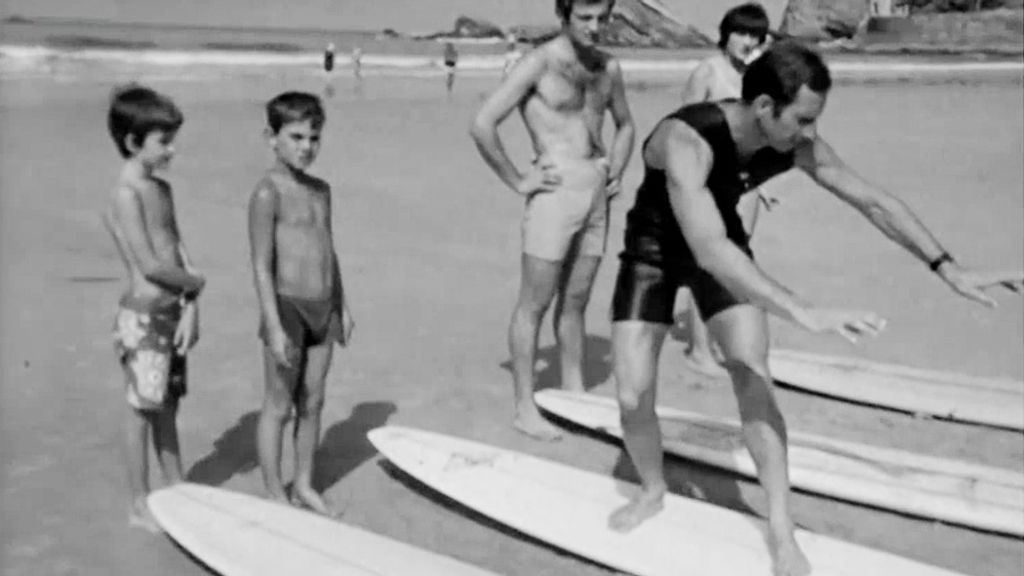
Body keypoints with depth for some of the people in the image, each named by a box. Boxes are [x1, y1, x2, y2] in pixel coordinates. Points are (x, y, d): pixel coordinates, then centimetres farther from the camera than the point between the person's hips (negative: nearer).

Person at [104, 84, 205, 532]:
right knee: (143, 409, 3)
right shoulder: (126, 194, -16)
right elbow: (149, 265, -20)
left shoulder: (161, 188, 10)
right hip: (143, 315, -8)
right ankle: (140, 506, 17)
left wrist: (190, 306, -4)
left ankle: (176, 490, 29)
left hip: (172, 312, 8)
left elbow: (177, 249, 7)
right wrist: (196, 282, -5)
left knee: (167, 406, 16)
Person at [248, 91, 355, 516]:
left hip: (323, 308, 7)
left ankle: (304, 485, 27)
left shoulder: (321, 190, 10)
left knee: (312, 402, 14)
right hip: (288, 308, -7)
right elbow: (262, 265, -16)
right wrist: (274, 326, -20)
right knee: (279, 405, 5)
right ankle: (275, 493, 18)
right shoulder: (268, 193, -13)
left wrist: (342, 307, 18)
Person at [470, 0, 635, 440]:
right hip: (556, 190, -6)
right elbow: (482, 125, -14)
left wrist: (616, 171, 12)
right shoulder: (539, 63, -8)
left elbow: (625, 125, 28)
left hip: (596, 191, 6)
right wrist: (518, 182, -11)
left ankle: (573, 393, 25)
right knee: (535, 303, 0)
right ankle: (525, 407, 7)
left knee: (576, 301, 14)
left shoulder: (608, 68, 11)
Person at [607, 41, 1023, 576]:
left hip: (722, 244, 4)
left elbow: (873, 201, -11)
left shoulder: (798, 146, -22)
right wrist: (806, 314, -62)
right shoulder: (685, 142, -42)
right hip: (654, 251, -3)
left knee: (753, 380, -12)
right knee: (633, 398, -10)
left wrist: (950, 270, -16)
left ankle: (781, 530, -2)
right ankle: (652, 490, 21)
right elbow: (707, 250, -54)